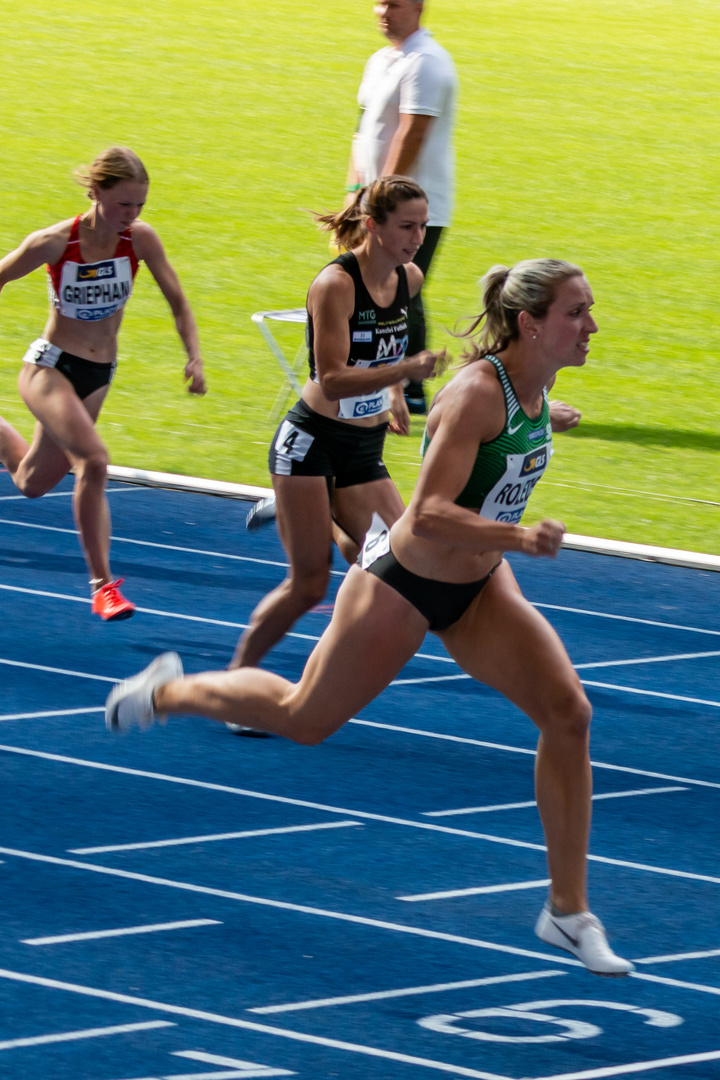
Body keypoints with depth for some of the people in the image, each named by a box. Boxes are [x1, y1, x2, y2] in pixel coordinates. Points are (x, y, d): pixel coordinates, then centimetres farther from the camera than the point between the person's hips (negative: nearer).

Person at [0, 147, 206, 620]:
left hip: (97, 377, 5)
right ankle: (103, 584, -20)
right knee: (94, 460, -27)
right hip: (49, 368, -5)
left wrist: (195, 358, -17)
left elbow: (178, 302, -3)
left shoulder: (141, 239, -12)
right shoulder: (55, 243, -20)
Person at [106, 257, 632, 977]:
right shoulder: (477, 395, -30)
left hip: (477, 587, 7)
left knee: (568, 713, -10)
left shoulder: (535, 388, -4)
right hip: (404, 586, -7)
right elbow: (428, 517, -36)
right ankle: (168, 692, 41)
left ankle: (568, 911, -3)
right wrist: (517, 537, -47)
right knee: (304, 719, 13)